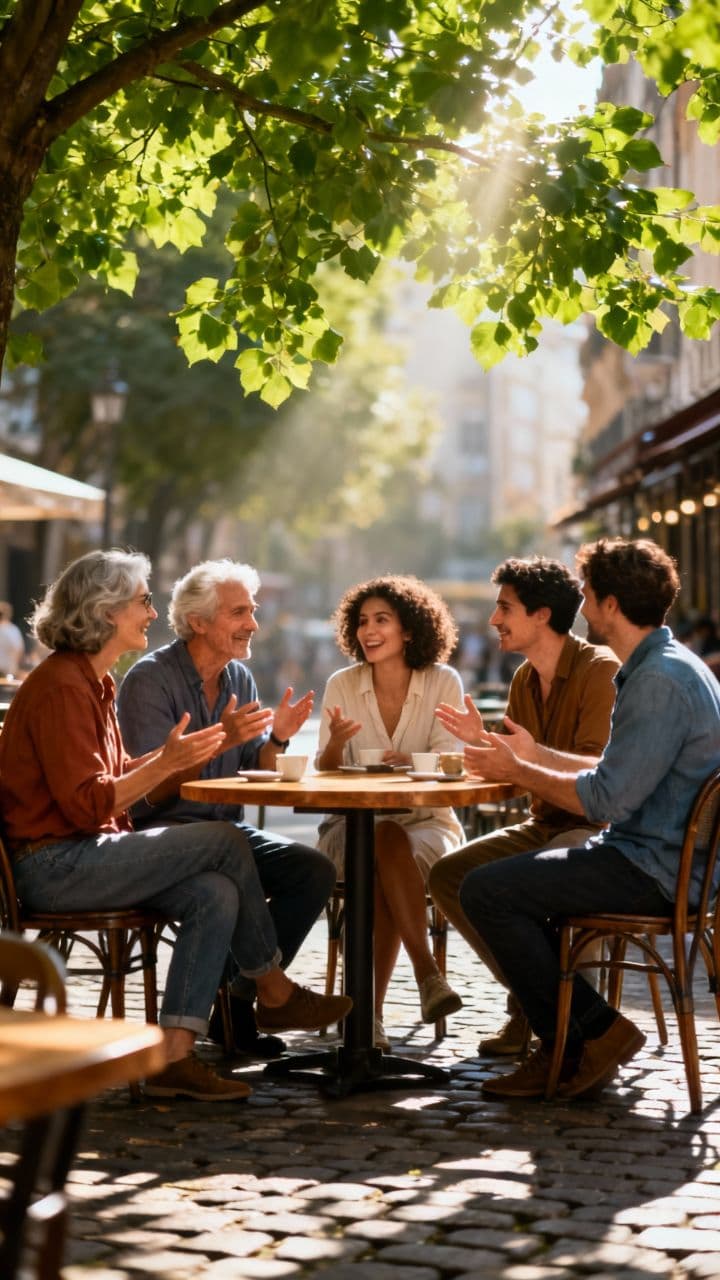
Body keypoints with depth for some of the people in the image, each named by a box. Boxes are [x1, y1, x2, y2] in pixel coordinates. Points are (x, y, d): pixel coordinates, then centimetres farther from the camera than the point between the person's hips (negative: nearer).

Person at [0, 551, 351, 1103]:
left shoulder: (92, 681, 17)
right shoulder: (62, 686, -15)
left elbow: (119, 777, 17)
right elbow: (86, 804, -20)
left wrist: (187, 753, 5)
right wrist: (165, 764, -21)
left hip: (84, 856, 10)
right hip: (54, 865, -10)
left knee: (217, 895, -10)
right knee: (225, 841, -13)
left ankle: (174, 1057, -10)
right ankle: (275, 993, 3)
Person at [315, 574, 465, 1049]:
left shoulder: (443, 683, -1)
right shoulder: (342, 685, 2)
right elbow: (325, 776, -1)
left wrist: (412, 764, -33)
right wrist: (336, 743, -24)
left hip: (426, 820, 0)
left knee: (389, 861, -34)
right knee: (385, 842, -35)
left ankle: (370, 1008, -32)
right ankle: (427, 973, -35)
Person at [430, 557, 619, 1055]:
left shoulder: (601, 670, -15)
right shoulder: (524, 680, 11)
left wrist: (535, 753, -36)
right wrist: (482, 743, -7)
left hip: (595, 824, -9)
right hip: (544, 824, 9)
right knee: (449, 875, -5)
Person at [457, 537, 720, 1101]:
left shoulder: (661, 682, -20)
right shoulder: (666, 665, 14)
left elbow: (606, 800, -22)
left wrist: (518, 771, -8)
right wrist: (535, 757, 22)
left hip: (657, 870, -11)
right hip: (654, 855, 11)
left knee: (487, 891, -13)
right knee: (511, 879, 20)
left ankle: (597, 1030, -4)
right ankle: (562, 1052, 14)